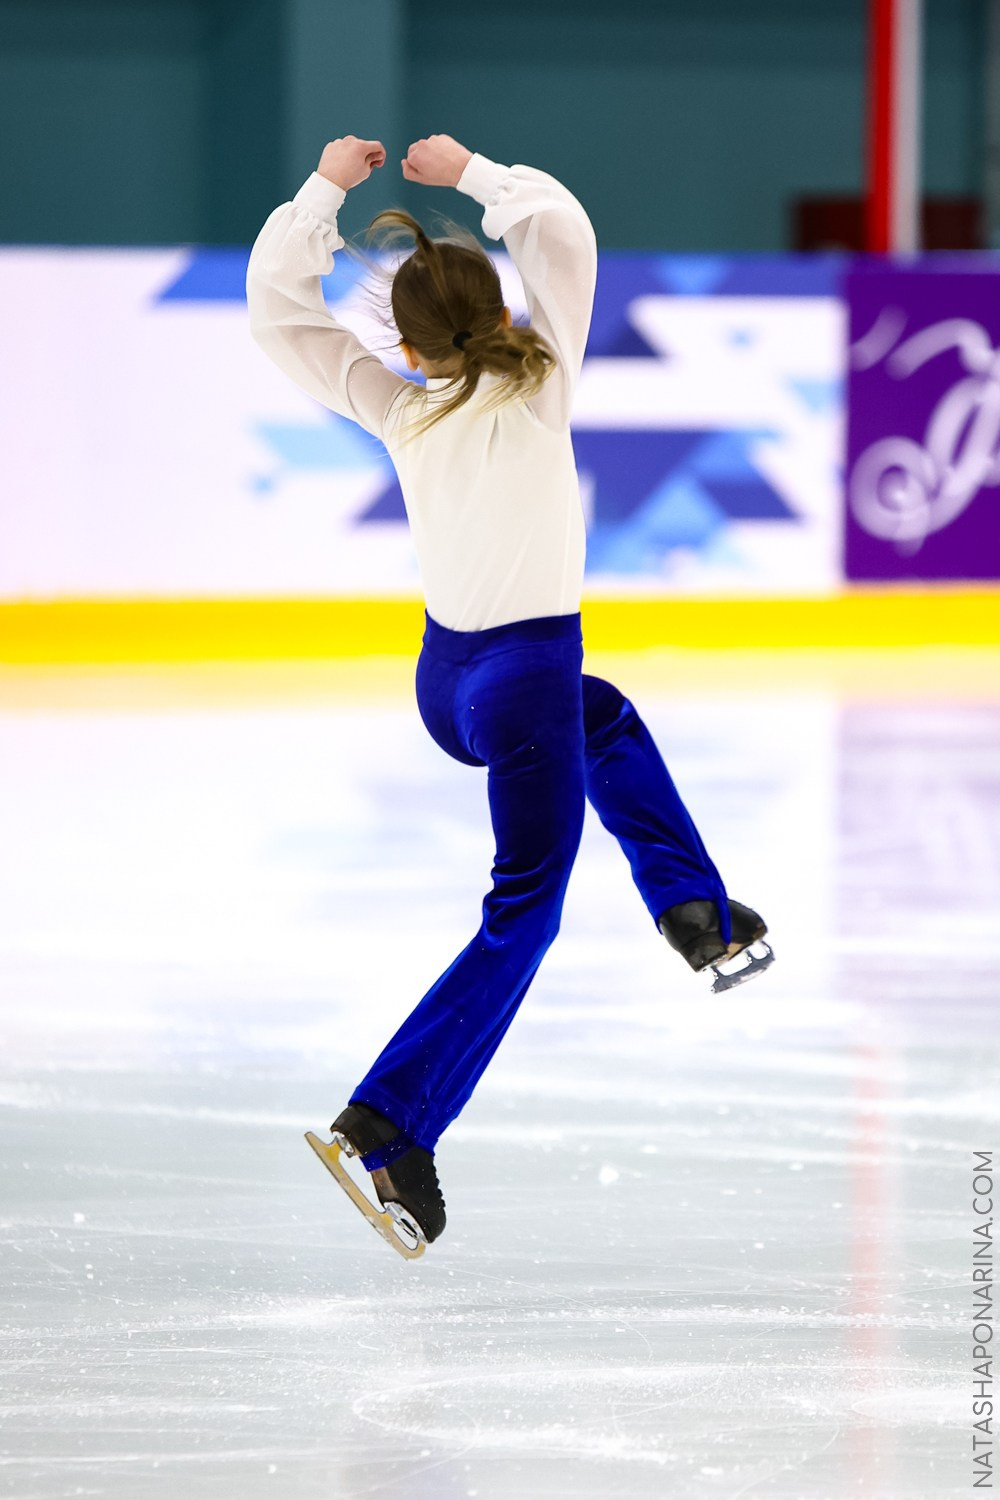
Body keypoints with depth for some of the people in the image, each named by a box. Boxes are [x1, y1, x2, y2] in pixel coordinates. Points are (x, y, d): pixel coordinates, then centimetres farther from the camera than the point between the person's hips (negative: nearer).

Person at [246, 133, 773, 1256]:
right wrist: (471, 174, -3)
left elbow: (277, 309, 4)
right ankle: (387, 1127, -12)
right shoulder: (536, 384, -10)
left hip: (443, 684, 5)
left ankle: (692, 907, 31)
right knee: (524, 913, 1)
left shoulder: (398, 408, -2)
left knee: (605, 719, 36)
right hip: (527, 678, -5)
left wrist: (323, 190, 4)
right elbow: (561, 228, -8)